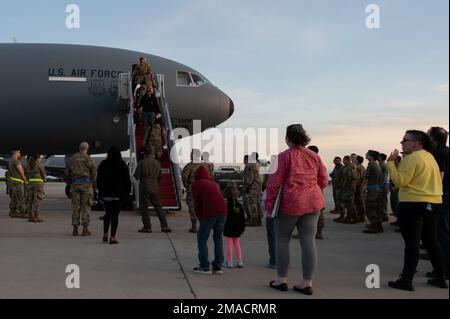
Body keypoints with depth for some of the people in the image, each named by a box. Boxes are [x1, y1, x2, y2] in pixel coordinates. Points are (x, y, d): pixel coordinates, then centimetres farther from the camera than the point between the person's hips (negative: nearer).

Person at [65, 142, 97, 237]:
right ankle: (85, 229, 1)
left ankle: (75, 229, 7)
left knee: (76, 207, 8)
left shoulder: (71, 159, 10)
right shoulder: (89, 160, -2)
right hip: (86, 184, -3)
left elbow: (67, 174, 12)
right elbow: (94, 174, -3)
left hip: (74, 185, 3)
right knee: (86, 207, 1)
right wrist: (94, 186, 7)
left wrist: (70, 184, 18)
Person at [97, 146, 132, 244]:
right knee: (115, 215, -2)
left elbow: (98, 180, 7)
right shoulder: (122, 165, -2)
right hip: (118, 194, -2)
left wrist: (100, 191, 14)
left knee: (107, 214, 17)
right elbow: (127, 180, 0)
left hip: (105, 193, 2)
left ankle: (105, 234, 16)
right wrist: (127, 192, 6)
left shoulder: (103, 164, 3)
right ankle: (112, 237, -5)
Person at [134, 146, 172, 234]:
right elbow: (160, 176, 11)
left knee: (144, 207, 4)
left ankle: (147, 227, 4)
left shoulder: (142, 163, -11)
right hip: (155, 187, 4)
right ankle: (164, 226, 11)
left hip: (144, 187, -4)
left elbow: (136, 176, -9)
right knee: (158, 206, 12)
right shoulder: (157, 163, 2)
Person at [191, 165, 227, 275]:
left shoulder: (196, 184, 14)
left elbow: (197, 204, 10)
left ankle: (205, 267, 8)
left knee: (202, 238, 10)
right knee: (218, 237, 18)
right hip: (222, 210, 5)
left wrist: (201, 219, 20)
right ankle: (218, 267, 18)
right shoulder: (215, 184, 28)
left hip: (210, 212, -5)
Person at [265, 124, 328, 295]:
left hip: (290, 203, -4)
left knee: (282, 239, 10)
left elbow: (275, 182, -11)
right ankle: (307, 283, 8)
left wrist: (269, 204, -4)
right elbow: (323, 181, 11)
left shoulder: (284, 156, -9)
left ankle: (282, 279, 15)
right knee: (308, 241, 5)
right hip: (313, 202, 5)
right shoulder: (314, 156, 7)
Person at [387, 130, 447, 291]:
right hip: (434, 204, 9)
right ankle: (440, 278, 20)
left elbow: (400, 181, -18)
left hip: (413, 204, -9)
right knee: (432, 241, 15)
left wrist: (390, 163, -12)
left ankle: (407, 280, -1)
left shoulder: (412, 158, -14)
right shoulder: (430, 156, 14)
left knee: (412, 243, -5)